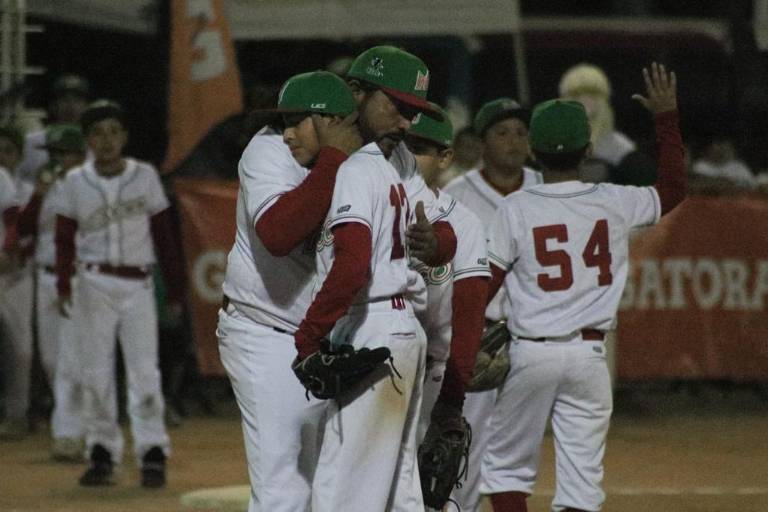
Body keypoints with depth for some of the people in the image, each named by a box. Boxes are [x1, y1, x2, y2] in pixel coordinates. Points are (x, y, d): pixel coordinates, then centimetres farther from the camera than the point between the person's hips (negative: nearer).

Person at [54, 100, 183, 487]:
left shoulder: (145, 177, 3)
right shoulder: (74, 183, 3)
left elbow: (162, 234, 7)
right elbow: (65, 240, 0)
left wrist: (174, 288, 5)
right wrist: (63, 285, -16)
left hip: (138, 284, 0)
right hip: (95, 283, 1)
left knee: (144, 371, -6)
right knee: (96, 373, 1)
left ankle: (152, 454, -7)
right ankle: (102, 453, 8)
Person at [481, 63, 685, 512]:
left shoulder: (515, 209, -7)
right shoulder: (614, 203, -1)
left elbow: (481, 288, -6)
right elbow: (674, 189, 18)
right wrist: (667, 117, 24)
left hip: (531, 353, -2)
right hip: (589, 354, 2)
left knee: (507, 466, 11)